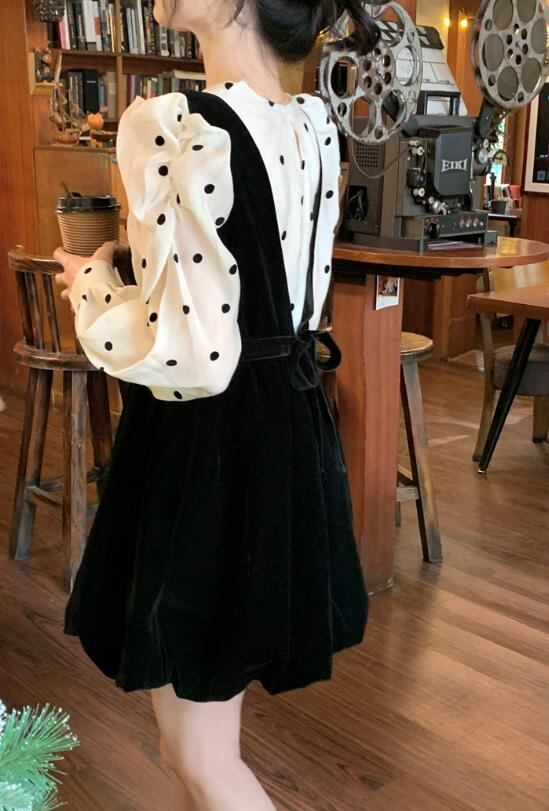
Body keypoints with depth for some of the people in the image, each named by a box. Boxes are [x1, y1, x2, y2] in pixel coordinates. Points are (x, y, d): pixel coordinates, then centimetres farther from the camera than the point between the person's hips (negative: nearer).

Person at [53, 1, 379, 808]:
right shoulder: (315, 125, 5)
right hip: (292, 427, 9)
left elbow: (190, 353, -24)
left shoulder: (176, 131, -21)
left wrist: (93, 286, -7)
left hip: (208, 444, -9)